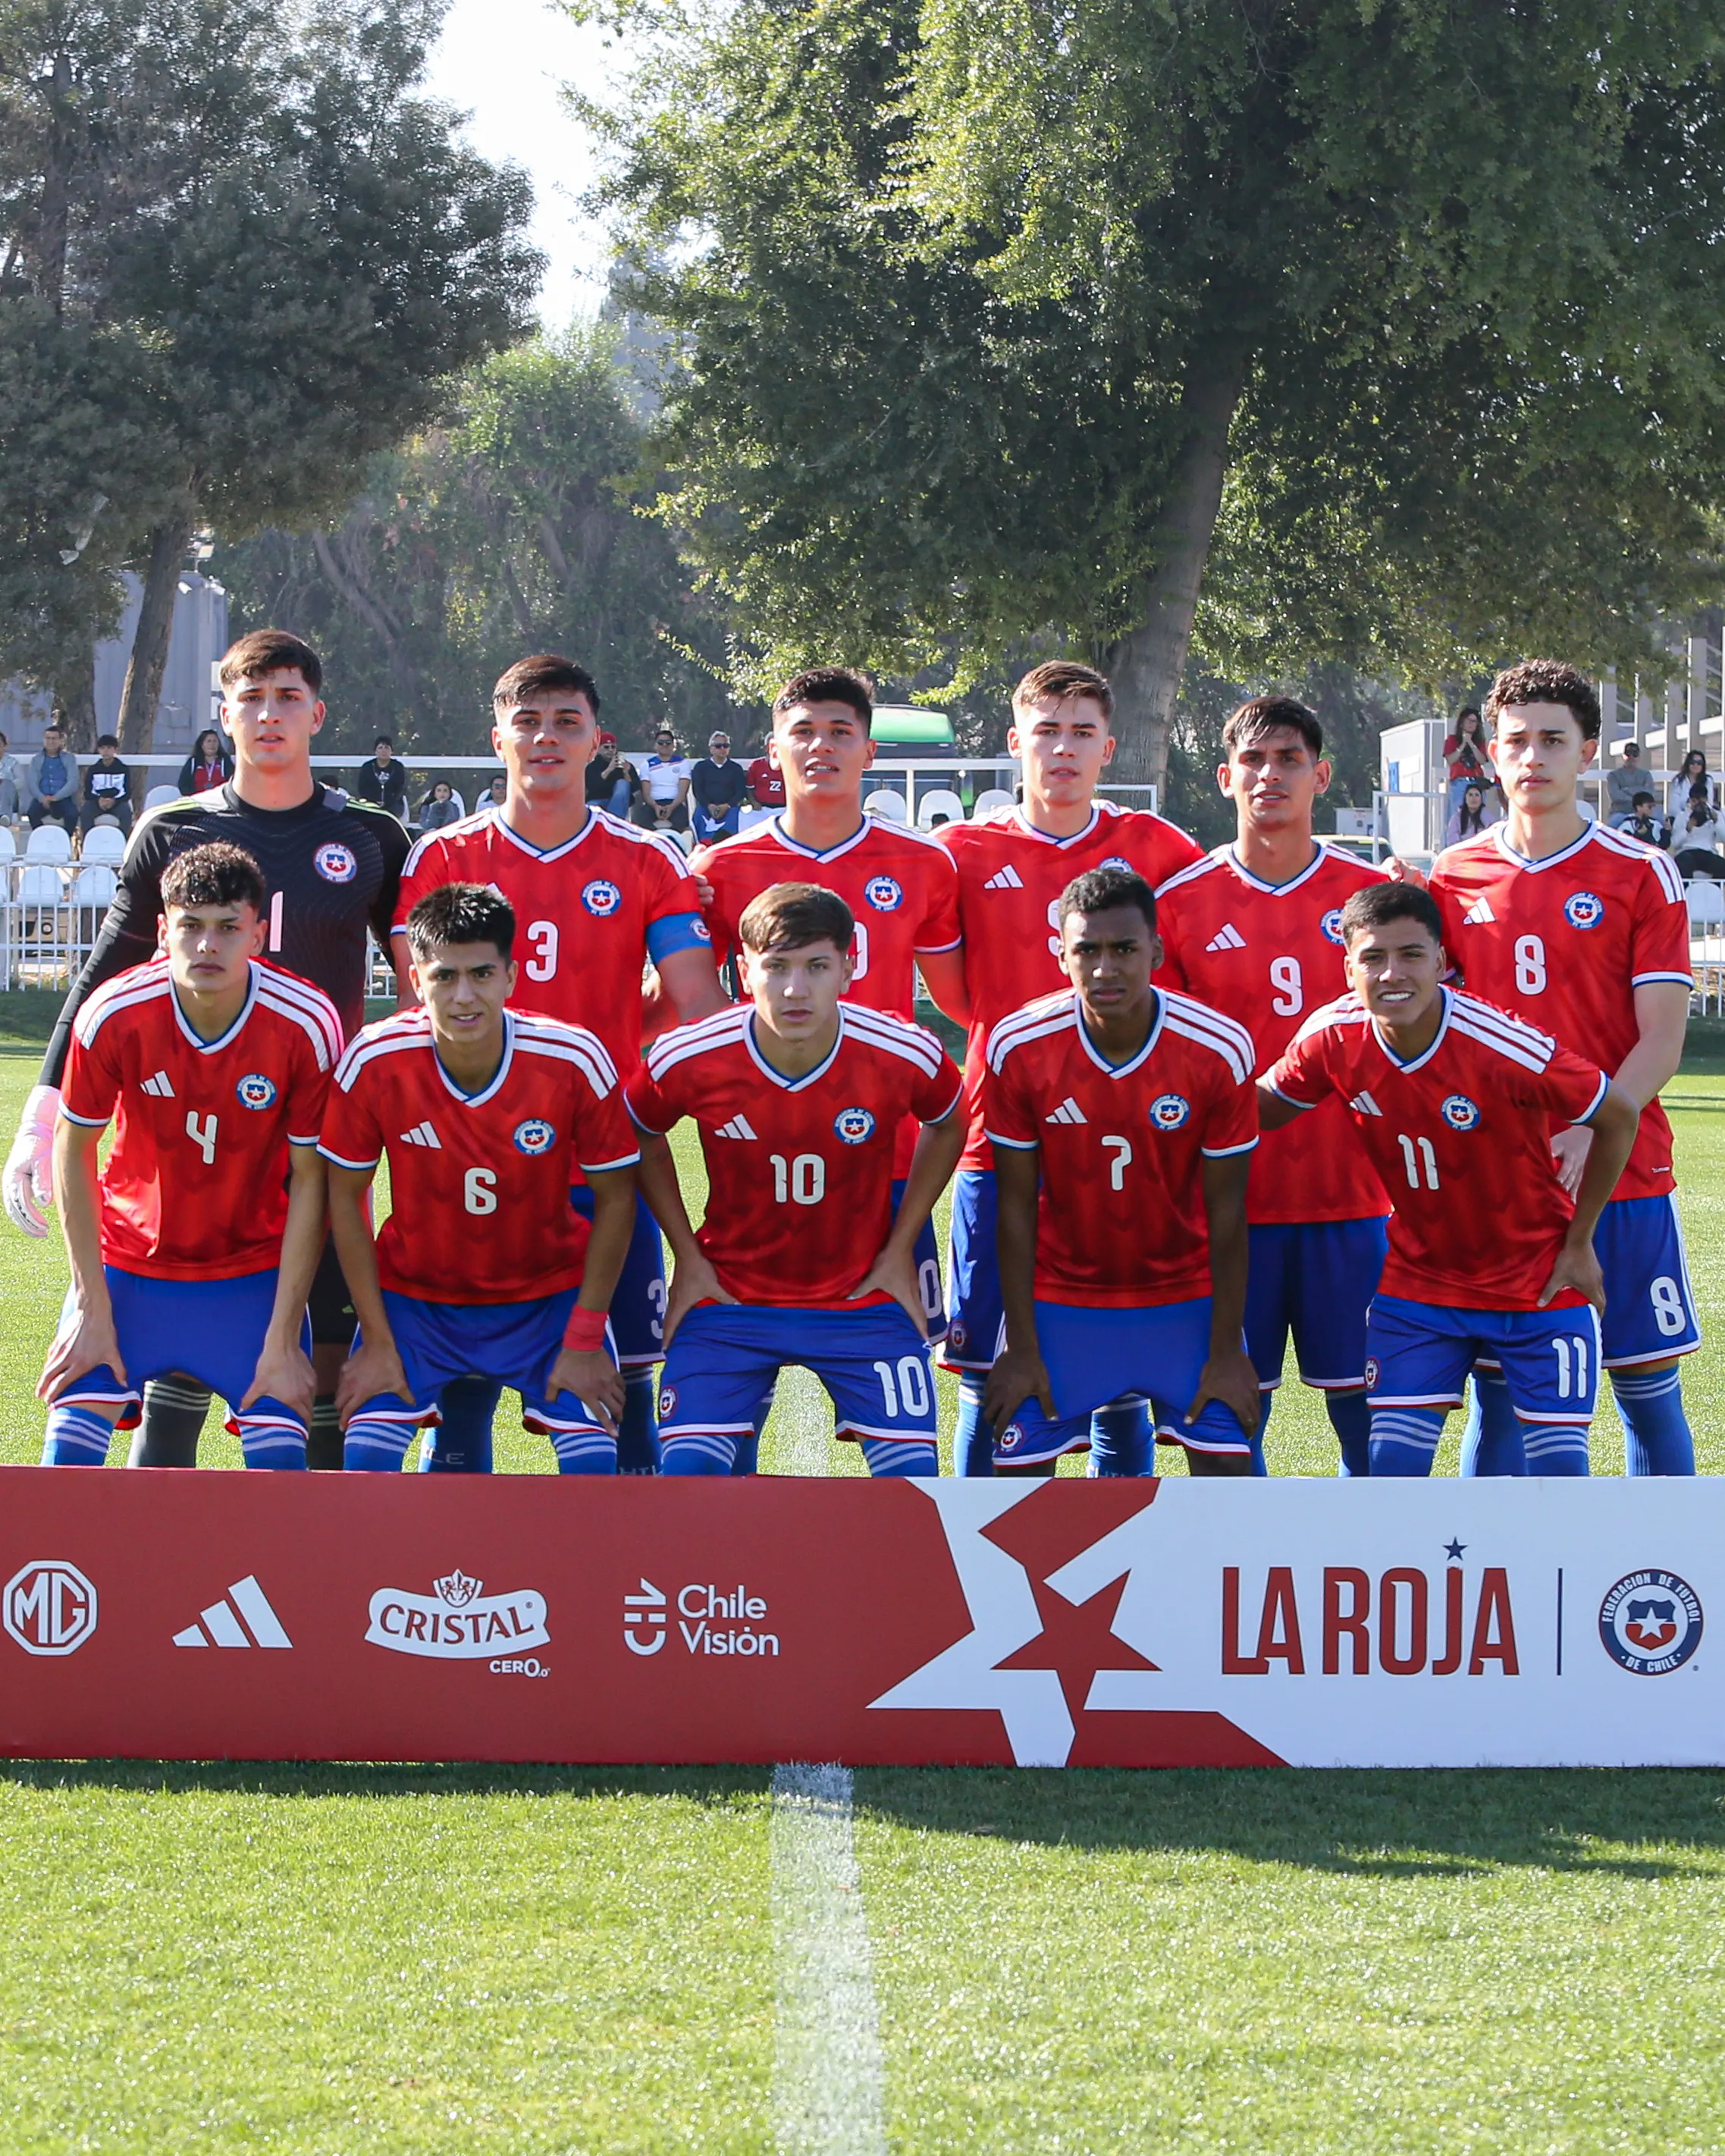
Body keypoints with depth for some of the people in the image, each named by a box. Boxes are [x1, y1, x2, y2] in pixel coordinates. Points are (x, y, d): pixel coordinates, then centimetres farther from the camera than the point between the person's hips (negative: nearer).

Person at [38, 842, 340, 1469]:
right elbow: (72, 1151, -6)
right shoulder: (113, 1016, -20)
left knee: (280, 1459, -12)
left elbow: (310, 1181, -12)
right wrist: (92, 1307, -9)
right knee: (69, 1452, -12)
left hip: (254, 1272, 0)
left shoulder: (308, 1025, -21)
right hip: (128, 1255, 0)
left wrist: (283, 1337, -13)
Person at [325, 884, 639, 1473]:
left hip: (549, 1293, 0)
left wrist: (584, 1341, -10)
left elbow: (614, 1198, -9)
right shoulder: (374, 1062, -22)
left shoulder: (577, 1061, -23)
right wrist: (377, 1341, -8)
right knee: (367, 1459, -15)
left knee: (593, 1463, -14)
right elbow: (346, 1197, -8)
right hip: (413, 1292, 0)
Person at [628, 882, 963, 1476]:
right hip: (729, 1297, 0)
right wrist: (688, 1257, 2)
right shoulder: (687, 1060, -18)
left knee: (911, 1471, -10)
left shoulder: (907, 1058, -18)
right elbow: (642, 1138, 5)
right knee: (687, 1474, -13)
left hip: (862, 1295, 0)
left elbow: (946, 1126, 7)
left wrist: (900, 1250, 2)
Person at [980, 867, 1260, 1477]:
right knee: (1020, 1471, -3)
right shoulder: (1018, 1049, -17)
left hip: (1186, 1297, 0)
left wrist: (1225, 1350, -8)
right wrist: (1021, 1349, -7)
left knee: (1226, 1462, -6)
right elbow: (1016, 1209, -8)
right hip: (1061, 1300, 0)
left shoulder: (1220, 1052, -18)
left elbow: (1226, 1212, -10)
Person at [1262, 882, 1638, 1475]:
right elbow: (1265, 1106, 6)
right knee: (1393, 1468, -6)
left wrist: (1578, 1245, -7)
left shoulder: (1504, 1047, -27)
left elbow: (1618, 1116, -13)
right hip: (1419, 1281, 3)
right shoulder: (1332, 1037, -15)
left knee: (1560, 1467, -5)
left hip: (1541, 1285, -3)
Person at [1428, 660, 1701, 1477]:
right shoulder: (1454, 876, 8)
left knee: (1649, 1389, 1)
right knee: (1496, 1398, 2)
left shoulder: (1641, 876, 0)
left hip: (1621, 1172, -2)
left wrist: (1589, 1132, -20)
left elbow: (1661, 1043, -6)